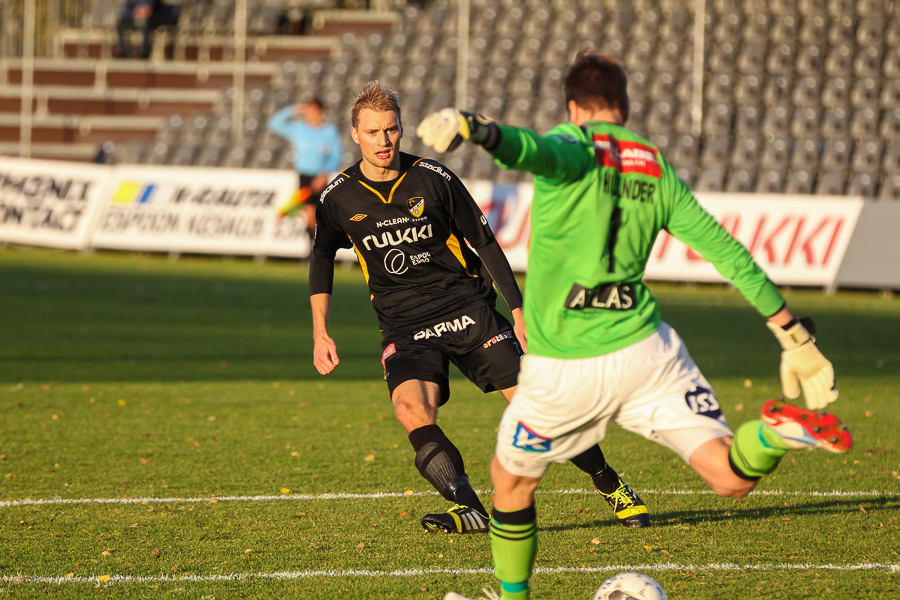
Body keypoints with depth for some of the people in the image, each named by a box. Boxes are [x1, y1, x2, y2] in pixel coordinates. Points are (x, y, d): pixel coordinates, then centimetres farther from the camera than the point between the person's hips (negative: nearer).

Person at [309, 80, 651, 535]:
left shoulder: (433, 178, -6)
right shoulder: (338, 198, -2)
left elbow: (483, 242, 4)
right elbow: (322, 256, 17)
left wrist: (518, 311, 1)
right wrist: (320, 333, 10)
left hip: (466, 309, -1)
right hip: (404, 328, 1)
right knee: (411, 410, -29)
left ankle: (611, 486, 11)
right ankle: (467, 510, -28)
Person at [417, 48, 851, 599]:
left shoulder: (573, 146, -4)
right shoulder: (658, 170, 10)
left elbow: (538, 150, -29)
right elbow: (728, 252, 9)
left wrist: (475, 129, -50)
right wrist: (795, 336, 13)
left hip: (562, 369, -3)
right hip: (644, 352, 3)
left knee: (510, 479, 23)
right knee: (733, 477, -2)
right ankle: (778, 432, -31)